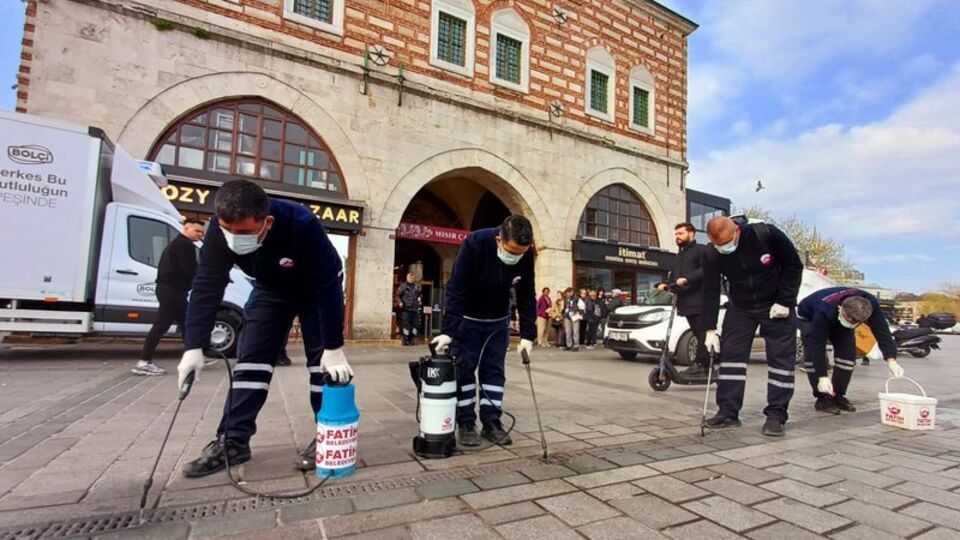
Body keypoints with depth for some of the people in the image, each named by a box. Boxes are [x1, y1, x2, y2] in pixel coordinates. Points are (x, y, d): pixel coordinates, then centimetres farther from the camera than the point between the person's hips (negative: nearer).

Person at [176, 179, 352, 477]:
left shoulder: (302, 225, -41)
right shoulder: (220, 230, -27)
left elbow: (328, 286, -37)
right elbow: (207, 286, -21)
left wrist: (334, 348, -35)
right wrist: (194, 347, -27)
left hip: (315, 289, -4)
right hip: (270, 288, 4)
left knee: (323, 360, -9)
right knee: (250, 357, -2)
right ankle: (233, 441, 7)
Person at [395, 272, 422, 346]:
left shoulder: (417, 287, 11)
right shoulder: (403, 286, -2)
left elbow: (420, 295, 27)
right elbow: (397, 295, -3)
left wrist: (420, 300, 10)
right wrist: (400, 302, -16)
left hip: (415, 309, 5)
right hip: (406, 309, -5)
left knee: (414, 325, 6)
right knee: (406, 325, -7)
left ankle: (411, 340, 16)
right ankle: (406, 340, 0)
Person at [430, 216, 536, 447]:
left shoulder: (526, 255, -18)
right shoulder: (475, 244, -31)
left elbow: (527, 296, -10)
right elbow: (456, 290, -30)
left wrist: (527, 335, -14)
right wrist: (448, 331, -34)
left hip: (498, 320, 4)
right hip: (467, 317, -3)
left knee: (494, 370, 6)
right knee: (464, 369, 0)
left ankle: (491, 422, 17)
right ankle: (465, 424, 12)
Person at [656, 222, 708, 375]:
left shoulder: (700, 250, 0)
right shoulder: (679, 256, 28)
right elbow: (673, 275, 20)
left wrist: (686, 279, -24)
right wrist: (664, 284, 0)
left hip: (698, 300, -8)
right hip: (685, 301, 8)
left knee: (702, 333, -8)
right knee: (698, 334, 10)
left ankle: (698, 363, -7)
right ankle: (706, 364, 14)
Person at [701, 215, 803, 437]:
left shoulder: (767, 234, -24)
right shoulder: (711, 255, -16)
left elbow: (793, 266, -12)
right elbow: (710, 291, -12)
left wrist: (784, 302, -16)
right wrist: (710, 329, -14)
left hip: (776, 306, -2)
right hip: (740, 307, 2)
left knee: (781, 358, -3)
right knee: (730, 355, -2)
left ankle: (776, 415, 7)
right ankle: (728, 412, 5)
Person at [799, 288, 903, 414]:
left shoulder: (871, 304, -33)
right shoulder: (824, 310, -45)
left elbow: (882, 332, -27)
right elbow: (818, 344, -42)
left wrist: (891, 360, -41)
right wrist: (822, 377, -44)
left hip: (837, 320, 5)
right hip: (809, 317, -5)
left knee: (848, 352, -10)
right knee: (813, 351, -22)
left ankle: (838, 396, 3)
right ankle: (822, 399, -13)